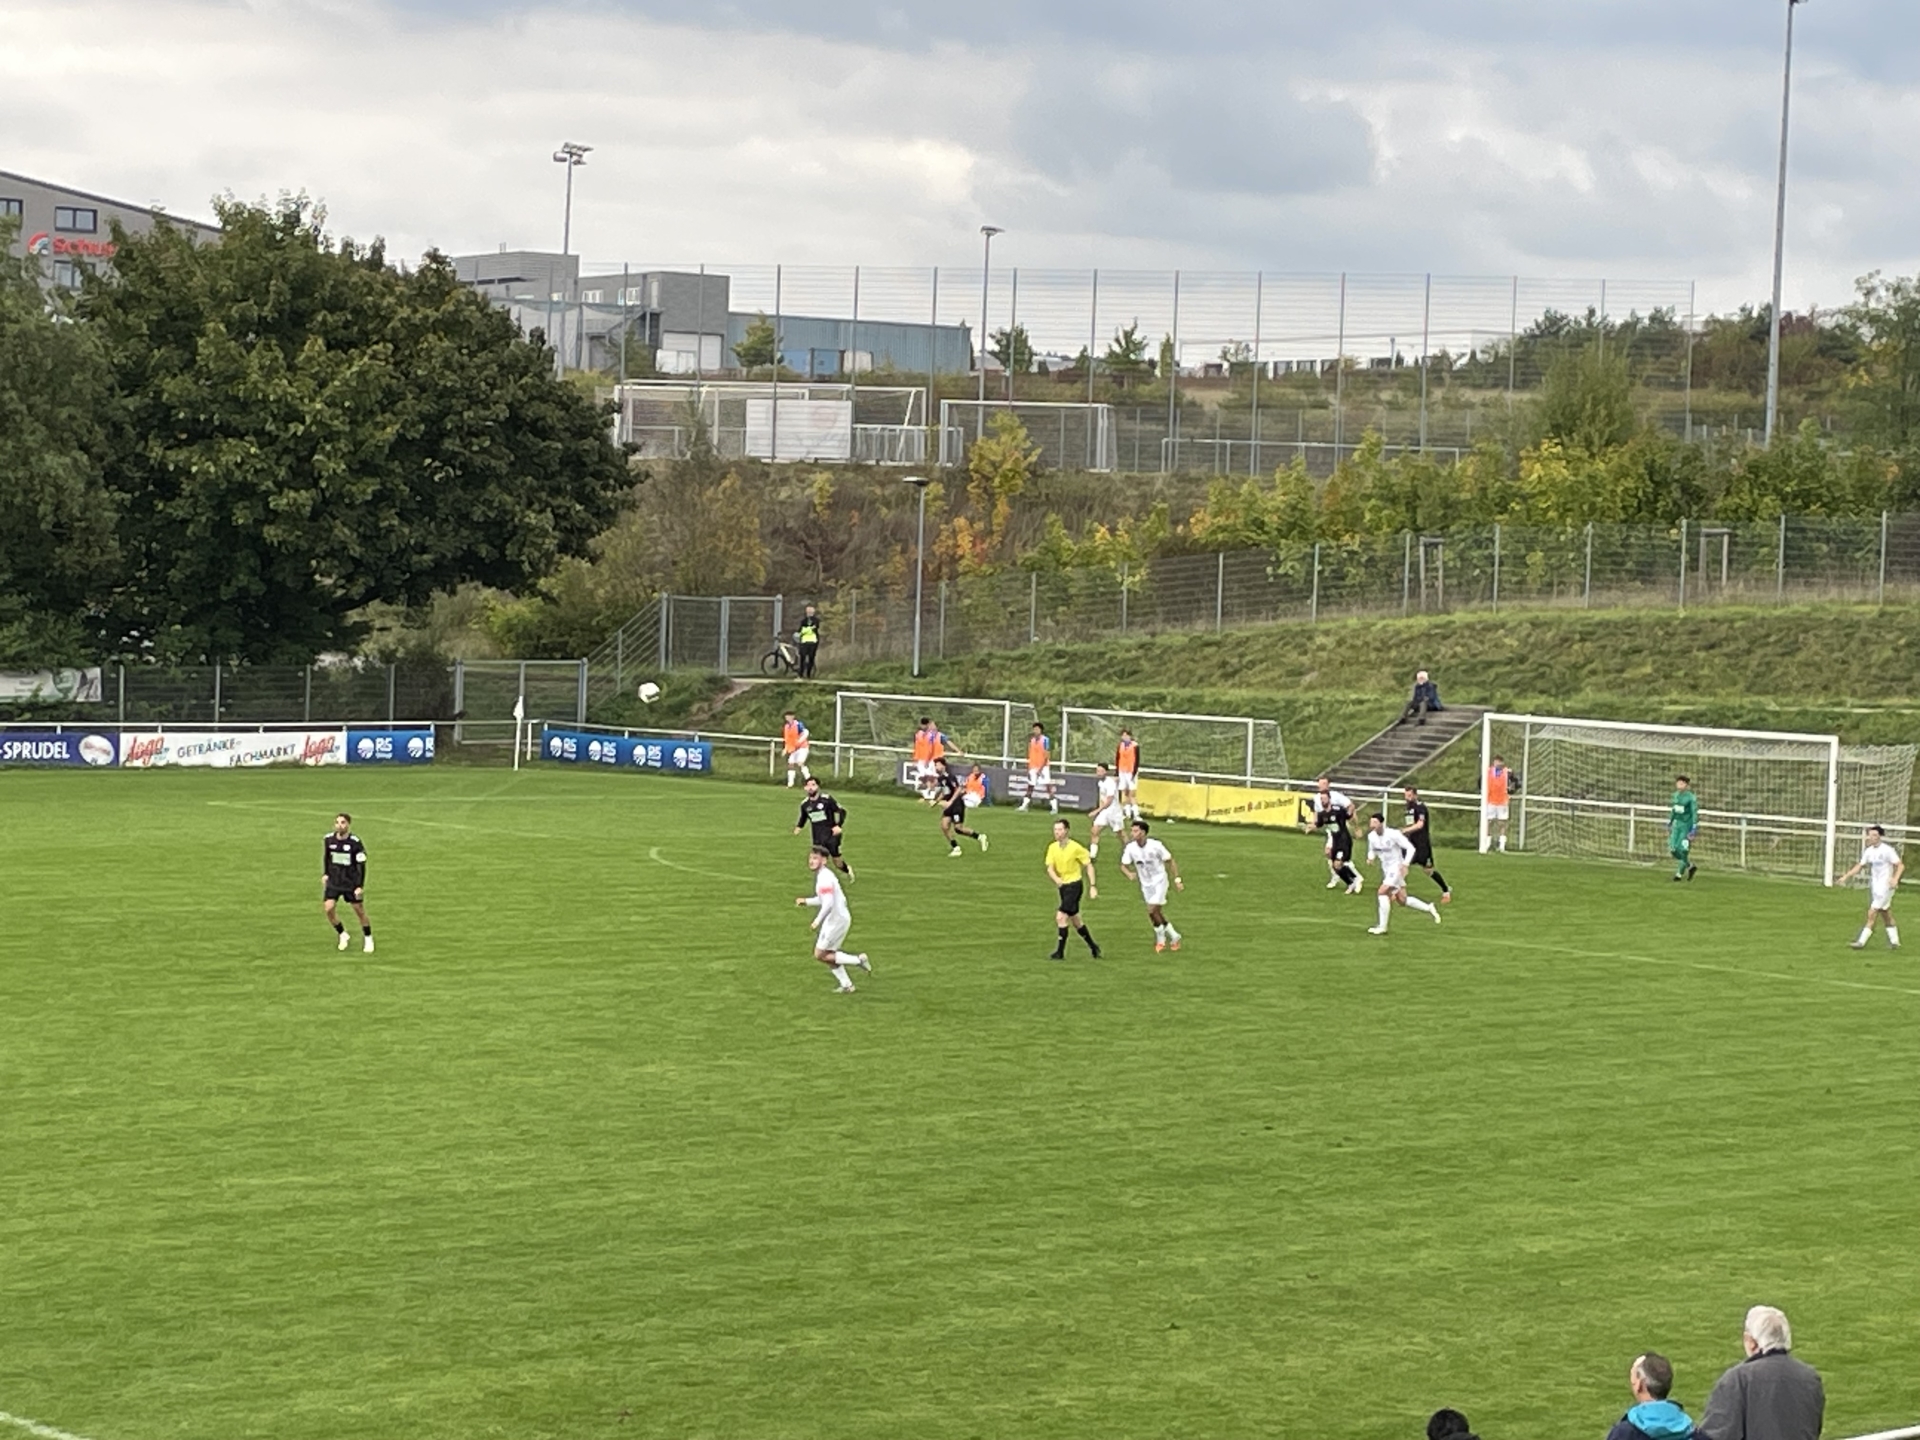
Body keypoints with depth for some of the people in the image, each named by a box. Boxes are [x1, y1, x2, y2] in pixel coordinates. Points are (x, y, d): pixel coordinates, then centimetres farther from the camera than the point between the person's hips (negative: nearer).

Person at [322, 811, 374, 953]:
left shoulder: (355, 843, -17)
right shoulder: (329, 839, -7)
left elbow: (362, 865, -10)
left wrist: (360, 886, -13)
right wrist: (325, 873, 11)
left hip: (351, 883, -3)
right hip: (333, 882, 3)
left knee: (360, 911, 3)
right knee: (329, 909, -10)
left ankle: (368, 939, 26)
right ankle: (342, 935, 14)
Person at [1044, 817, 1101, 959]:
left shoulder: (1076, 848, -13)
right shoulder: (1053, 848, 2)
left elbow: (1089, 866, -5)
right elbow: (1050, 869, -2)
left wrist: (1092, 886, -10)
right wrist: (1056, 879, -25)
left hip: (1074, 884, -7)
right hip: (1063, 886, 7)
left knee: (1061, 917, -16)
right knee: (1075, 920, 15)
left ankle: (1060, 952, -11)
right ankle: (1093, 947, 30)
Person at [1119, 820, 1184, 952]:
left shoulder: (1155, 845, -19)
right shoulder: (1130, 848, -8)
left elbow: (1170, 861, -8)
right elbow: (1123, 865, -2)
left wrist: (1177, 879, -11)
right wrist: (1129, 874, -25)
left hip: (1159, 882, -5)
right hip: (1146, 885, 5)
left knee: (1152, 911, -16)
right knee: (1157, 914, 9)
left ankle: (1161, 939, 6)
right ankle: (1174, 937, 28)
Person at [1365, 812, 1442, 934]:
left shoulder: (1393, 834, -20)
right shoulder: (1371, 836, -2)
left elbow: (1410, 848, -15)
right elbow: (1372, 851, 14)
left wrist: (1405, 864, -25)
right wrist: (1371, 858, -10)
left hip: (1396, 868, -8)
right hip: (1386, 869, 8)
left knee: (1382, 892, -21)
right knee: (1402, 900, 12)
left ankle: (1382, 927, -15)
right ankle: (1429, 908, 33)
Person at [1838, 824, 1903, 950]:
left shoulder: (1887, 850, -14)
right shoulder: (1869, 851, 7)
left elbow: (1901, 865, -13)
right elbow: (1860, 866, 16)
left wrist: (1895, 879, -28)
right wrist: (1846, 876, 9)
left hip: (1885, 886, -7)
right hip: (1874, 886, 7)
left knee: (1871, 914, -11)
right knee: (1886, 916, 14)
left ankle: (1862, 942, -11)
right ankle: (1894, 942, 23)